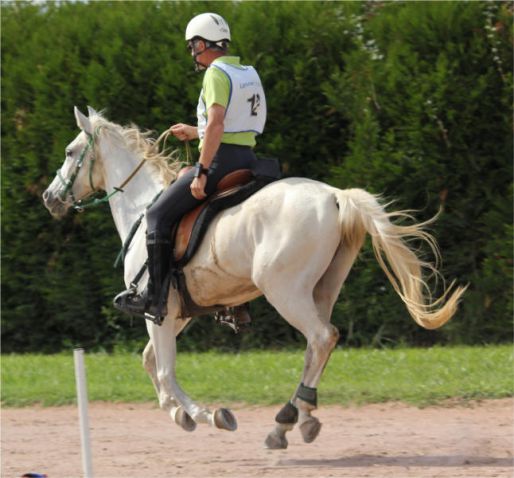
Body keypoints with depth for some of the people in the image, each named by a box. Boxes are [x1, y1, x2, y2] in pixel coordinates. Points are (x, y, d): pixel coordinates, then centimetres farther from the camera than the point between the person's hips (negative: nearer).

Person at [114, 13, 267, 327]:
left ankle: (156, 298, -6)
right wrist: (195, 133, 30)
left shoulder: (216, 74, -11)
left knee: (160, 215, -2)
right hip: (248, 159, 9)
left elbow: (216, 125, -22)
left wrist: (201, 172, -22)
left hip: (222, 160, -9)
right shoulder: (250, 74, 17)